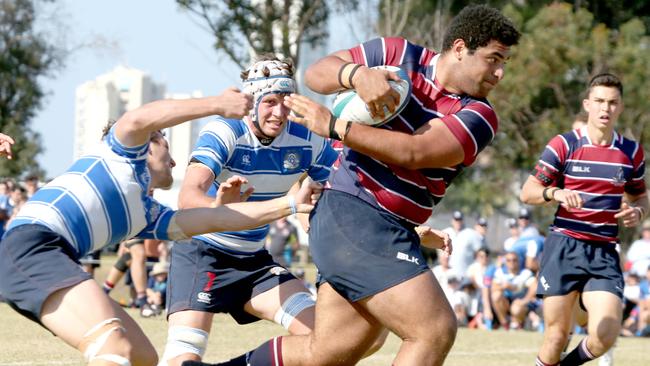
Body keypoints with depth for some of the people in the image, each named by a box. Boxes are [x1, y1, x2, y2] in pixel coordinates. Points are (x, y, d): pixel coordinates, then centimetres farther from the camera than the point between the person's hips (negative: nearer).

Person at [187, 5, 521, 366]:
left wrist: (333, 126, -18)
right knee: (435, 331, -17)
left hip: (386, 231, 6)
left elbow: (413, 153, -12)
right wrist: (358, 74, -19)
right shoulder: (398, 56, -2)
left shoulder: (478, 116, 2)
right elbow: (316, 73, 3)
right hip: (353, 213, -6)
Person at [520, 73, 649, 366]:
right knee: (556, 337, -5)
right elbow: (527, 192, 1)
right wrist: (554, 193, -21)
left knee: (605, 336, -14)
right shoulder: (563, 145, 0)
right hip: (564, 246, -2)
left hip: (604, 254, 2)